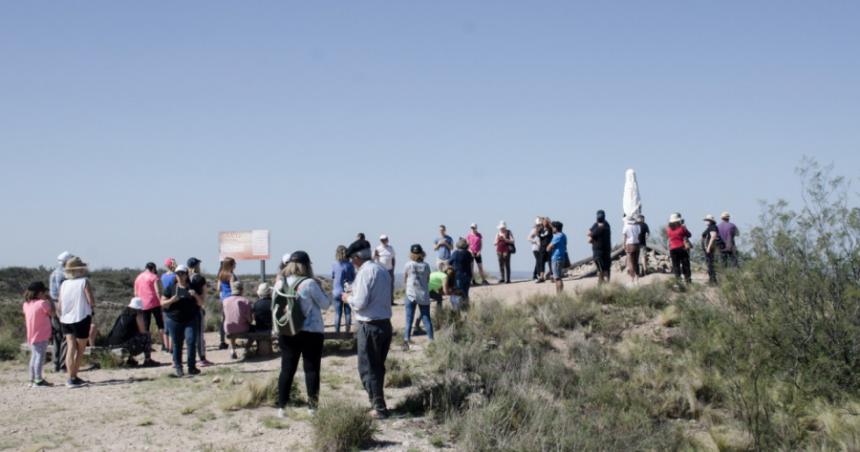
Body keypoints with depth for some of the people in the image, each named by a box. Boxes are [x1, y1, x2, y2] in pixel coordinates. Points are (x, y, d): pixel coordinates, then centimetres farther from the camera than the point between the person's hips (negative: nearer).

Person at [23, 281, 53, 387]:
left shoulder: (26, 304, 8)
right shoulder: (42, 303, -15)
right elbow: (52, 313, -6)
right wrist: (48, 301, 4)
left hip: (32, 336, 8)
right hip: (41, 336, -8)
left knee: (34, 356, 16)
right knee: (40, 356, -6)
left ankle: (32, 380, 19)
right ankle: (38, 380, -9)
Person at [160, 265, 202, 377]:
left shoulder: (192, 288, 7)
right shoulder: (171, 288, 5)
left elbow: (200, 303, 8)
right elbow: (162, 303, 4)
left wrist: (196, 295, -12)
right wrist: (171, 300, -15)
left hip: (191, 320, 0)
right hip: (174, 320, 0)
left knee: (191, 342, -11)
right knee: (176, 344, 4)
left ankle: (192, 367, -6)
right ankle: (178, 368, 13)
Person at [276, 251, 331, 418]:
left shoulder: (282, 283, 0)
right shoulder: (310, 283, -13)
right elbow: (325, 304, -4)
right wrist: (321, 291, 10)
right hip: (311, 332, -4)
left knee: (287, 369, 10)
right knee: (311, 369, 3)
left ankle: (281, 407, 11)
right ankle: (312, 407, 4)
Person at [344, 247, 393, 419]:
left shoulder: (365, 272, -15)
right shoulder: (382, 271, 12)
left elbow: (360, 302, -19)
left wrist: (348, 298, 1)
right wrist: (355, 292, 18)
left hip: (370, 326, -8)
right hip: (385, 324, 8)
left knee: (368, 369, 1)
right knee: (378, 367, 17)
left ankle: (379, 408, 1)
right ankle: (378, 404, 23)